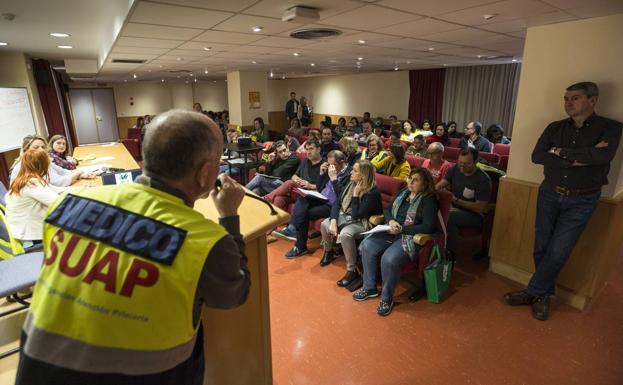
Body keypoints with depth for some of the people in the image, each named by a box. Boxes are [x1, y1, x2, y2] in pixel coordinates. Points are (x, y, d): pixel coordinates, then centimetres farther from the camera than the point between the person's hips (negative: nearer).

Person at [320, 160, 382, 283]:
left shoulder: (373, 192, -24)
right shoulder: (351, 184, 0)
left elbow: (356, 215, -25)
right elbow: (337, 202, -1)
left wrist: (356, 194, -23)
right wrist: (333, 221, -15)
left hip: (361, 223, -7)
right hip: (345, 217, 7)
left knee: (345, 234, -36)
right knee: (324, 224, -14)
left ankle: (352, 271, -19)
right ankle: (328, 251, 18)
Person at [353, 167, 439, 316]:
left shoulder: (429, 200, -7)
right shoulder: (403, 192, 13)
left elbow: (428, 227, -16)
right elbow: (388, 209, 19)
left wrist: (401, 228, -18)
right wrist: (391, 221, -5)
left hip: (410, 237, -7)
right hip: (392, 232, 7)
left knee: (389, 259, -31)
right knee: (367, 246, -16)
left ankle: (387, 298, -6)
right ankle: (369, 287, 1)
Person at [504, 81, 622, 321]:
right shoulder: (555, 128, 3)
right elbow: (536, 156, -11)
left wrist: (560, 152, -15)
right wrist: (575, 160, -20)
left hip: (581, 201, -3)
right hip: (549, 195, 3)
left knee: (558, 252, -3)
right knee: (542, 248, 7)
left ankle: (533, 292, 15)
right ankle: (543, 295, 24)